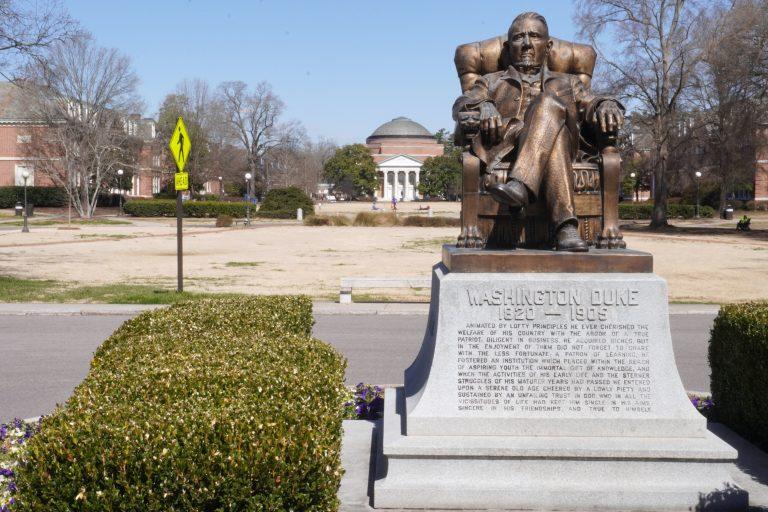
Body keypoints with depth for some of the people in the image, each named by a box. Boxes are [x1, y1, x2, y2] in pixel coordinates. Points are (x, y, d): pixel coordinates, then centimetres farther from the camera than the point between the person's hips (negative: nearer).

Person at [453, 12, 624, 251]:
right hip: (506, 156, -1)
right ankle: (565, 225, -50)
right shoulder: (492, 82, 28)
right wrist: (484, 107, -13)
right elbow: (461, 106, 10)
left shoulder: (567, 83, 32)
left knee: (548, 104, -29)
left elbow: (591, 105, 16)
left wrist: (607, 106, -9)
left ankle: (520, 186, -50)